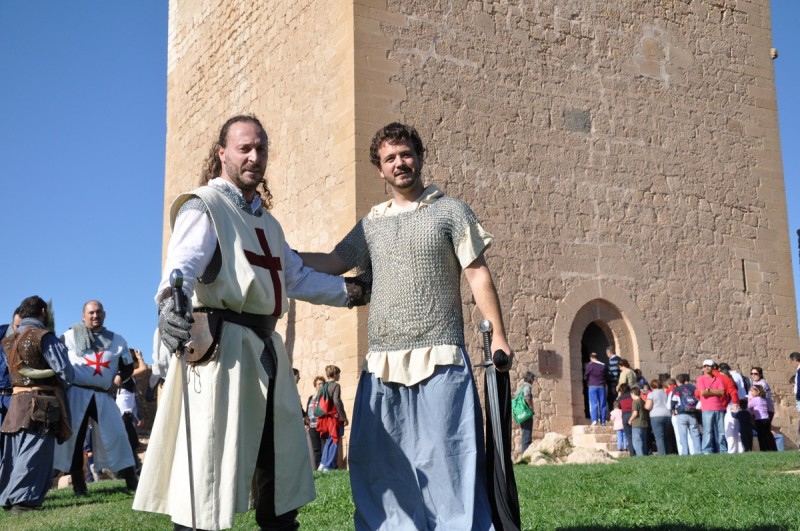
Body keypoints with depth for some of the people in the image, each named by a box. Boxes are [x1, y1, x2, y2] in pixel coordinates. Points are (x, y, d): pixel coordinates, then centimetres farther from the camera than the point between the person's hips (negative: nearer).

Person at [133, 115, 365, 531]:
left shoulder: (266, 221, 22)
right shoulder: (203, 207, -5)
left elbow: (298, 277, 29)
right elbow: (184, 264, -25)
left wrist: (347, 291, 27)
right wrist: (170, 302, -45)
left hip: (266, 349, 9)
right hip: (223, 347, -9)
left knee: (280, 472, 15)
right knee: (207, 477, -9)